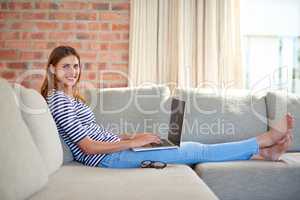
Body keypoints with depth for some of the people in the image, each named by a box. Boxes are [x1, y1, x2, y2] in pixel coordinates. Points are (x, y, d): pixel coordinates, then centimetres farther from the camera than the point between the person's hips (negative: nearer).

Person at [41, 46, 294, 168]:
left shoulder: (70, 96, 17)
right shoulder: (57, 99, -13)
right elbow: (88, 147, -18)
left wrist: (129, 136, 8)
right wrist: (133, 142, -18)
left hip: (113, 148, 9)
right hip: (108, 157, -9)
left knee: (191, 147, 3)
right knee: (197, 151, -8)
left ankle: (264, 152, 8)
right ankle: (267, 139, 2)